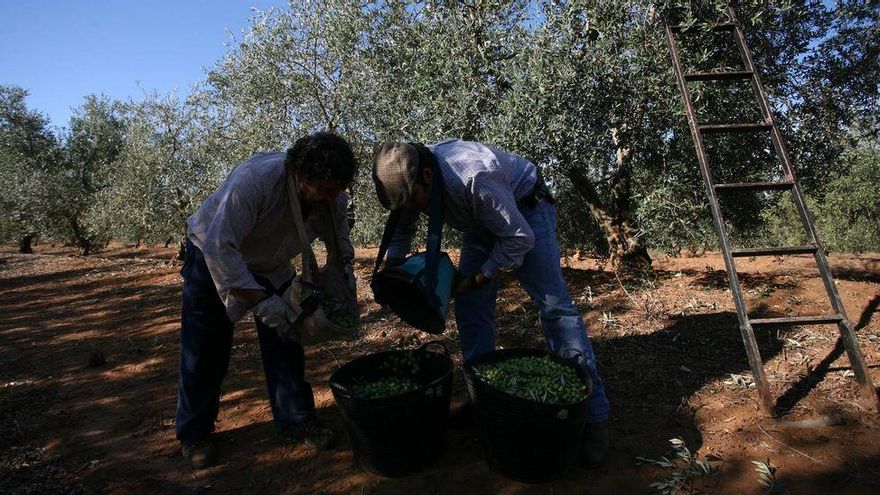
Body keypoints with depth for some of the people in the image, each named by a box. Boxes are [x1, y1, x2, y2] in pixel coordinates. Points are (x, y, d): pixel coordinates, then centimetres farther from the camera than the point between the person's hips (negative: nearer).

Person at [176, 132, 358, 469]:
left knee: (285, 336, 0)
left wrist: (346, 270, -18)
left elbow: (337, 231, -2)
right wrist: (261, 300, -43)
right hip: (212, 257, -4)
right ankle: (193, 434, 17)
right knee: (205, 349, -1)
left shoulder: (332, 195, -21)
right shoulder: (254, 179, -41)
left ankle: (297, 419, 13)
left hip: (270, 264, 5)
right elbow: (219, 247, -42)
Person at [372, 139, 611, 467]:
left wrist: (477, 277, -23)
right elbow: (402, 226, 4)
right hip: (481, 220, 7)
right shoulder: (408, 176, -16)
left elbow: (520, 237, -29)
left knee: (554, 304, -14)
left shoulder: (473, 178, -39)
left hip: (525, 210, -7)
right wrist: (392, 268, -10)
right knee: (469, 306, 1)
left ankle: (592, 414, -7)